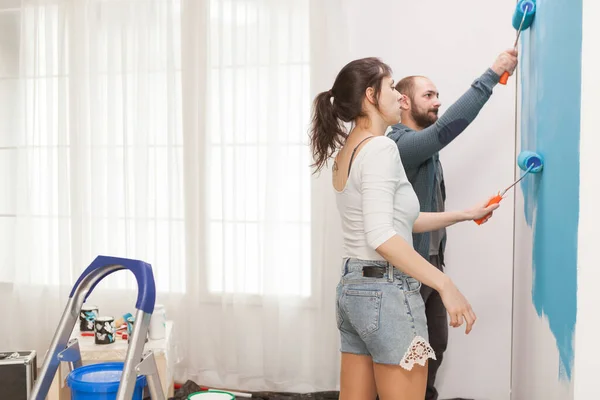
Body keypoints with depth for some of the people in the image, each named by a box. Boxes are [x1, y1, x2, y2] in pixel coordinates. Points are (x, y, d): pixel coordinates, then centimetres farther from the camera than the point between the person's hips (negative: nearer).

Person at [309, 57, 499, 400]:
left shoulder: (347, 150, 13)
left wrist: (465, 214, 22)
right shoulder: (380, 148, -15)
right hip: (387, 292, -9)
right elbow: (382, 237, -24)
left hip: (353, 288, 9)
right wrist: (446, 285, -21)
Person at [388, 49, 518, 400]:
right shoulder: (399, 143, -19)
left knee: (435, 344, 15)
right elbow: (448, 126, -33)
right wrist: (493, 74, -29)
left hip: (431, 262, 10)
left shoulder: (425, 145, 15)